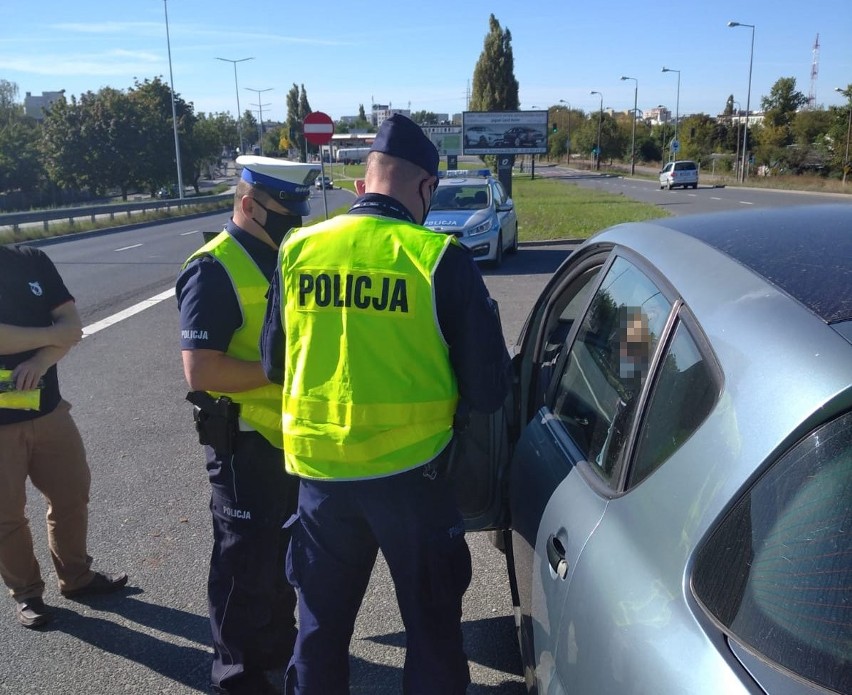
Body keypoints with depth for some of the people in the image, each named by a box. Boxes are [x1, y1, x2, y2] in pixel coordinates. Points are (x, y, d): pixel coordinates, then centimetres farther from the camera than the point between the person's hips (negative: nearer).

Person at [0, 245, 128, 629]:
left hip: (48, 408, 5)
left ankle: (76, 576, 35)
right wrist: (53, 334, -9)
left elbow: (72, 323, -3)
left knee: (72, 496, 15)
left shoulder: (32, 261, 3)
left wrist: (41, 361, -19)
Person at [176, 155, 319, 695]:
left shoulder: (285, 256, 9)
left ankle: (278, 646, 40)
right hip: (245, 443, -8)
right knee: (247, 560, 5)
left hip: (291, 436, 8)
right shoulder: (214, 270, -18)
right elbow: (201, 370, -25)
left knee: (283, 550, 21)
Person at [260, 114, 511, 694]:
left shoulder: (298, 249, -2)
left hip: (319, 467, 4)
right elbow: (489, 390, -8)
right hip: (410, 470, -3)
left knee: (321, 624, 22)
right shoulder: (440, 257, -13)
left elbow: (274, 364, 9)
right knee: (431, 625, 17)